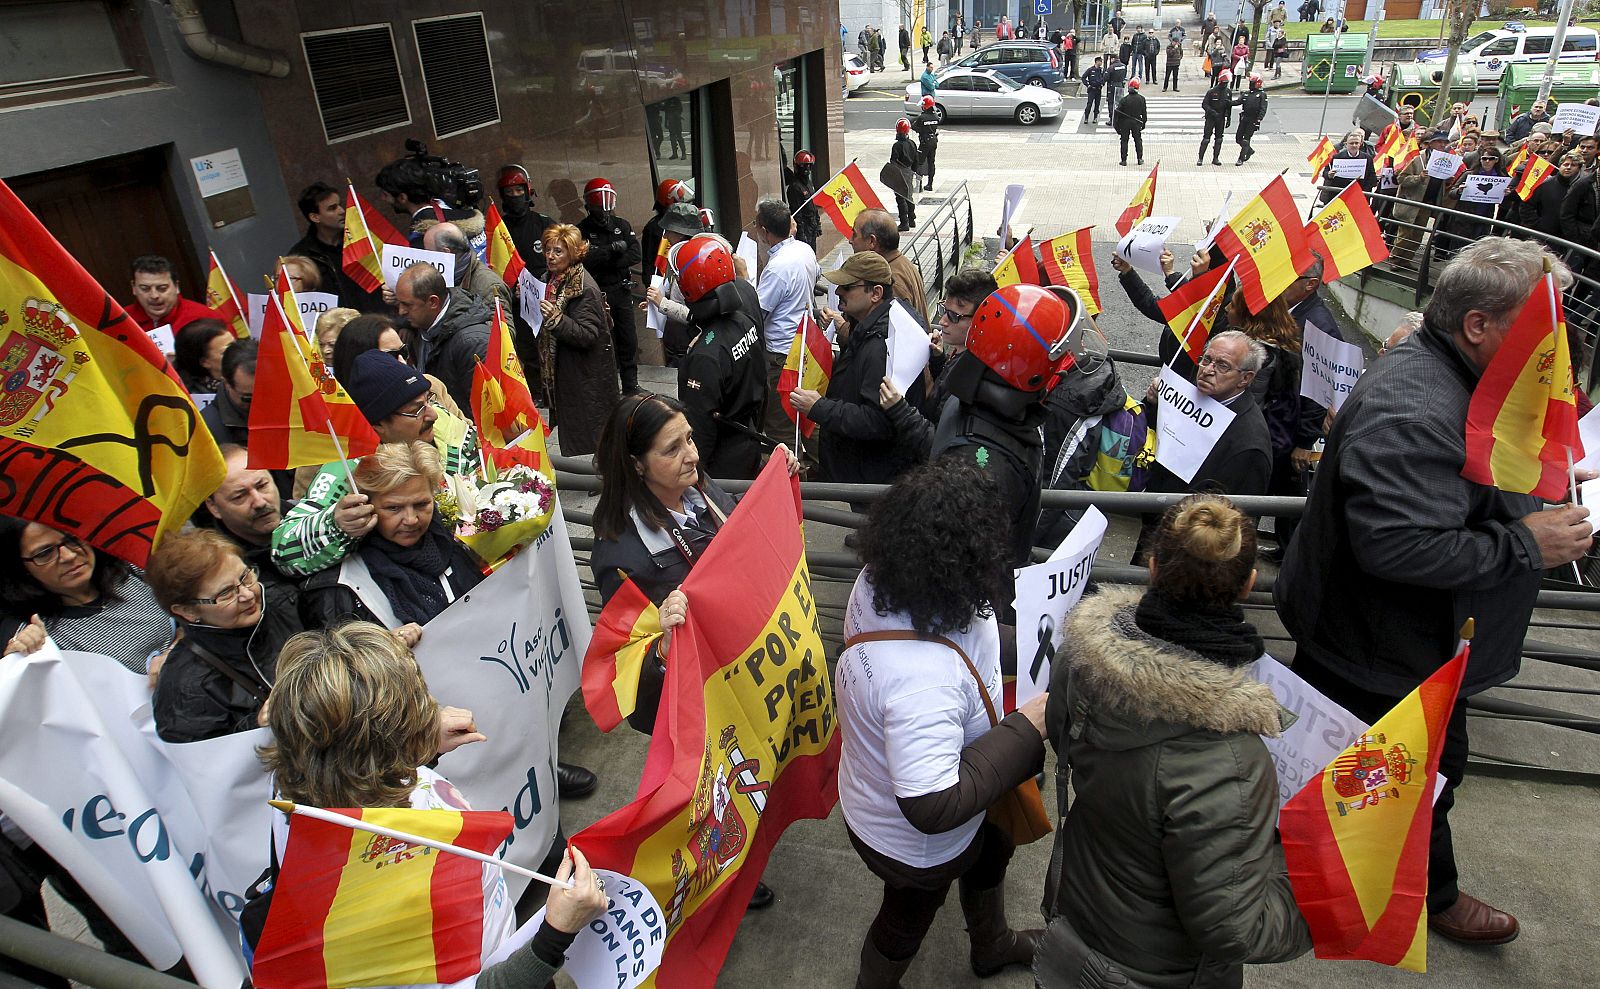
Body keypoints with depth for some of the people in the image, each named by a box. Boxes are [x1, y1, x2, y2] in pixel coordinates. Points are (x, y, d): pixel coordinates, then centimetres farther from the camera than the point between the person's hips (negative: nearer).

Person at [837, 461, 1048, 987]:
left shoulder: (876, 583, -24)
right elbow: (933, 807, -39)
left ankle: (991, 944, 66)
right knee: (906, 922, 26)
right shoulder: (923, 678, -48)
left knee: (991, 846, 35)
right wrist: (1025, 729, -33)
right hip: (915, 849, -8)